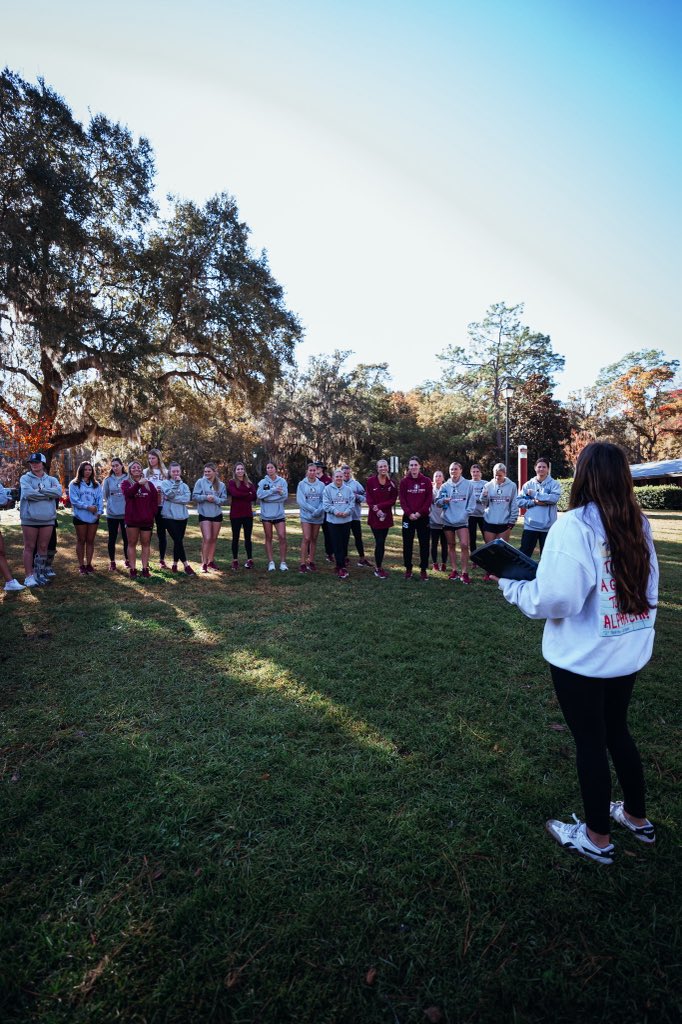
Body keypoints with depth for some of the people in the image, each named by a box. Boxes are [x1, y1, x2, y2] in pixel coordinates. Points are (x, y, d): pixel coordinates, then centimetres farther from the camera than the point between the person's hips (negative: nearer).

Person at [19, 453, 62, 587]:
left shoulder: (51, 479, 9)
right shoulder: (25, 478, 2)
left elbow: (58, 492, -10)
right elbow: (28, 494, -16)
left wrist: (40, 490, -14)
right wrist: (49, 494, -11)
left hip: (48, 519, 2)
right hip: (29, 519, -2)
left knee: (43, 547, 9)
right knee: (29, 547, 2)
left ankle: (40, 573, 20)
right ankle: (29, 575, 7)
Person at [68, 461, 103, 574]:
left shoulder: (96, 485, 11)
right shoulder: (74, 484, 0)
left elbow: (100, 499, 4)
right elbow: (74, 499, -10)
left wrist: (99, 511, -12)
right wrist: (87, 507, -18)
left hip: (94, 517, 3)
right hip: (80, 516, -3)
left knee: (90, 541, 10)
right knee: (81, 541, 6)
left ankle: (89, 564, 18)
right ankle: (81, 565, 13)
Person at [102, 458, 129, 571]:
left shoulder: (128, 478, -2)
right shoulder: (108, 480, 3)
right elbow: (105, 495, 11)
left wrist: (126, 504, -5)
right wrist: (112, 503, 3)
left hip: (126, 513, -1)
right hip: (112, 514, 1)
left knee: (126, 538, 7)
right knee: (112, 538, 7)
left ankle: (127, 560, 22)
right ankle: (112, 562, 18)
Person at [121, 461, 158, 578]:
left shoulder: (149, 484, 9)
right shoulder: (125, 483, 3)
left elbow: (155, 499, 9)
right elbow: (128, 493, -19)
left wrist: (153, 513, -1)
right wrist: (139, 483, -32)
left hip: (147, 519, 2)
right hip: (131, 519, -2)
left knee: (146, 544, 6)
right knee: (132, 544, 4)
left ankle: (145, 568, 11)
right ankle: (132, 569, 8)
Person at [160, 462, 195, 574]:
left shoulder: (184, 485, 9)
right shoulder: (164, 483, 1)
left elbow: (187, 499, -7)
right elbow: (169, 494, -17)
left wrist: (172, 498, -14)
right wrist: (176, 483, -18)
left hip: (182, 516, 4)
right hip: (169, 516, -4)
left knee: (178, 541, 9)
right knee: (178, 540, -9)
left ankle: (175, 564, 22)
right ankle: (186, 565, -3)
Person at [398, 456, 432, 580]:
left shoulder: (426, 481, 3)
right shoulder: (404, 481, 3)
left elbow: (429, 499, -2)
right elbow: (402, 500, -2)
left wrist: (420, 512, -12)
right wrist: (409, 513, -14)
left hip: (423, 517, 0)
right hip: (408, 517, 0)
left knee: (424, 544, 3)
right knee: (407, 544, 5)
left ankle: (423, 569, 14)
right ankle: (408, 569, 15)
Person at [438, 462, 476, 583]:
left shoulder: (468, 484, -1)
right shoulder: (445, 486, 5)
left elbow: (472, 501, 0)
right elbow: (438, 502, 6)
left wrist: (465, 513, -11)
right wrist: (443, 501, -16)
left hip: (462, 520, -3)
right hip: (448, 520, 3)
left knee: (464, 545, -12)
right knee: (451, 545, 11)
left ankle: (465, 572, -4)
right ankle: (454, 570, 21)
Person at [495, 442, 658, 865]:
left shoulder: (574, 526, -22)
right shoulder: (639, 523, 1)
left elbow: (555, 599, -26)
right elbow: (648, 589, 11)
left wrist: (511, 584, -10)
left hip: (584, 656, -7)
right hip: (630, 651, 7)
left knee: (590, 741, 11)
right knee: (617, 731, 25)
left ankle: (597, 838, 31)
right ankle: (637, 816, 45)